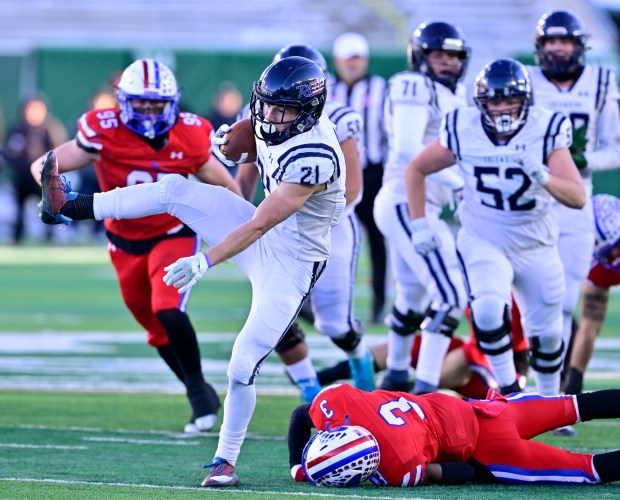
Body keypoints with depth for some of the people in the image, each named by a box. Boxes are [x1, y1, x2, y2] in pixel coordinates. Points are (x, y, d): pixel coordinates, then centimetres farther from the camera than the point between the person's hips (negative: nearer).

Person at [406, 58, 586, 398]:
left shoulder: (545, 131, -16)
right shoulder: (463, 131, -13)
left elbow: (577, 197, -23)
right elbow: (416, 170, 4)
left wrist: (543, 177, -41)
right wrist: (419, 225, -2)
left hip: (536, 248, 1)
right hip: (483, 243, -1)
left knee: (546, 334, 10)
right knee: (488, 309, -28)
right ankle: (508, 390, -10)